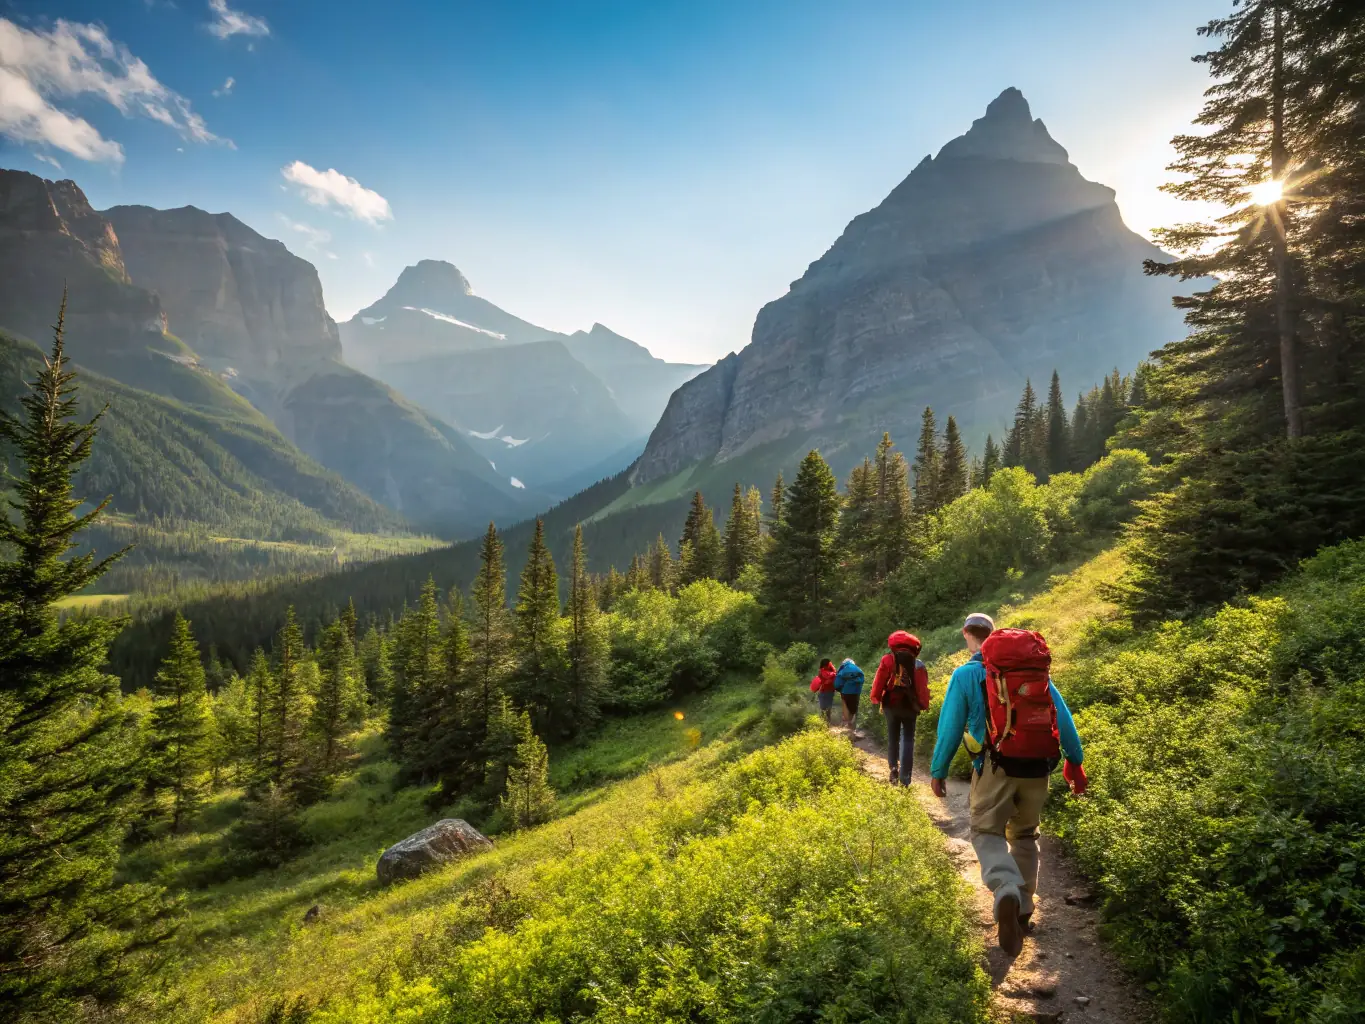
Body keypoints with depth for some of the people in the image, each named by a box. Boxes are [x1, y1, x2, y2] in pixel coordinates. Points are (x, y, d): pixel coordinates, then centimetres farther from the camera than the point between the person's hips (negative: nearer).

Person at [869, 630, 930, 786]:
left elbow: (879, 682, -5)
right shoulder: (918, 664, 2)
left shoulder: (888, 660, -3)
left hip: (891, 704, 0)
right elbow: (923, 688, -1)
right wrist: (924, 705, 6)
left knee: (893, 738, 15)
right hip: (910, 706, 0)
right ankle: (904, 777, -4)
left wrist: (875, 699, 5)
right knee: (908, 740, 4)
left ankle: (893, 769, 3)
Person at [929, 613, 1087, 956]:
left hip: (995, 766, -4)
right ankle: (1022, 909, 25)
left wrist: (938, 771, 9)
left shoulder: (966, 674, 0)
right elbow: (1064, 718, 9)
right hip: (1036, 767, 4)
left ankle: (1006, 890, -25)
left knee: (987, 831, 3)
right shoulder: (1037, 668, 11)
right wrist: (1074, 762, 15)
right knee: (1024, 835, 20)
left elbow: (950, 727, 0)